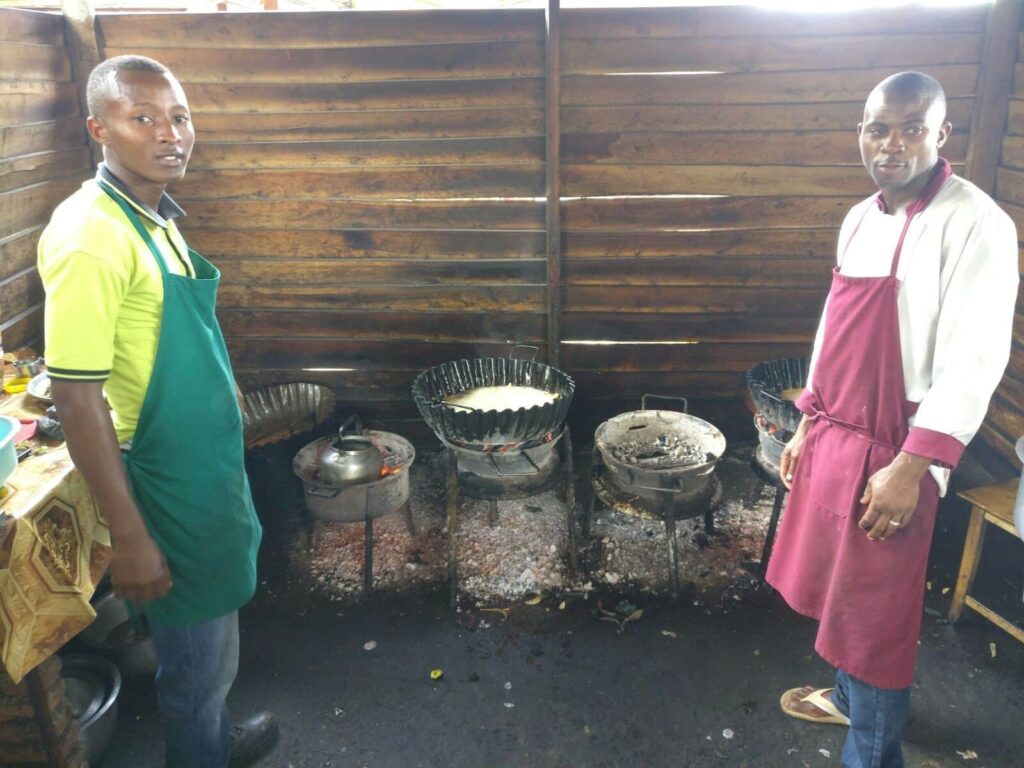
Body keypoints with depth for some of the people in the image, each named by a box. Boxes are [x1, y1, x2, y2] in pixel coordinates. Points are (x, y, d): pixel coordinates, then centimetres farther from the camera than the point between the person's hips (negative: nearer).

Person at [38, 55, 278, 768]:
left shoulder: (155, 215, 5)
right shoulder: (90, 235, -23)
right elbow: (77, 398, -24)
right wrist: (130, 538, -22)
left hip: (208, 463, 9)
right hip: (168, 485, -9)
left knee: (215, 633, 26)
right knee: (200, 650, 11)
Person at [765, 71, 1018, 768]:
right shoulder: (861, 219, 9)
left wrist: (913, 465, -23)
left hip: (891, 450, -7)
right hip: (833, 434, 8)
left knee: (875, 611, 4)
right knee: (837, 586, 22)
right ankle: (848, 695, 45)